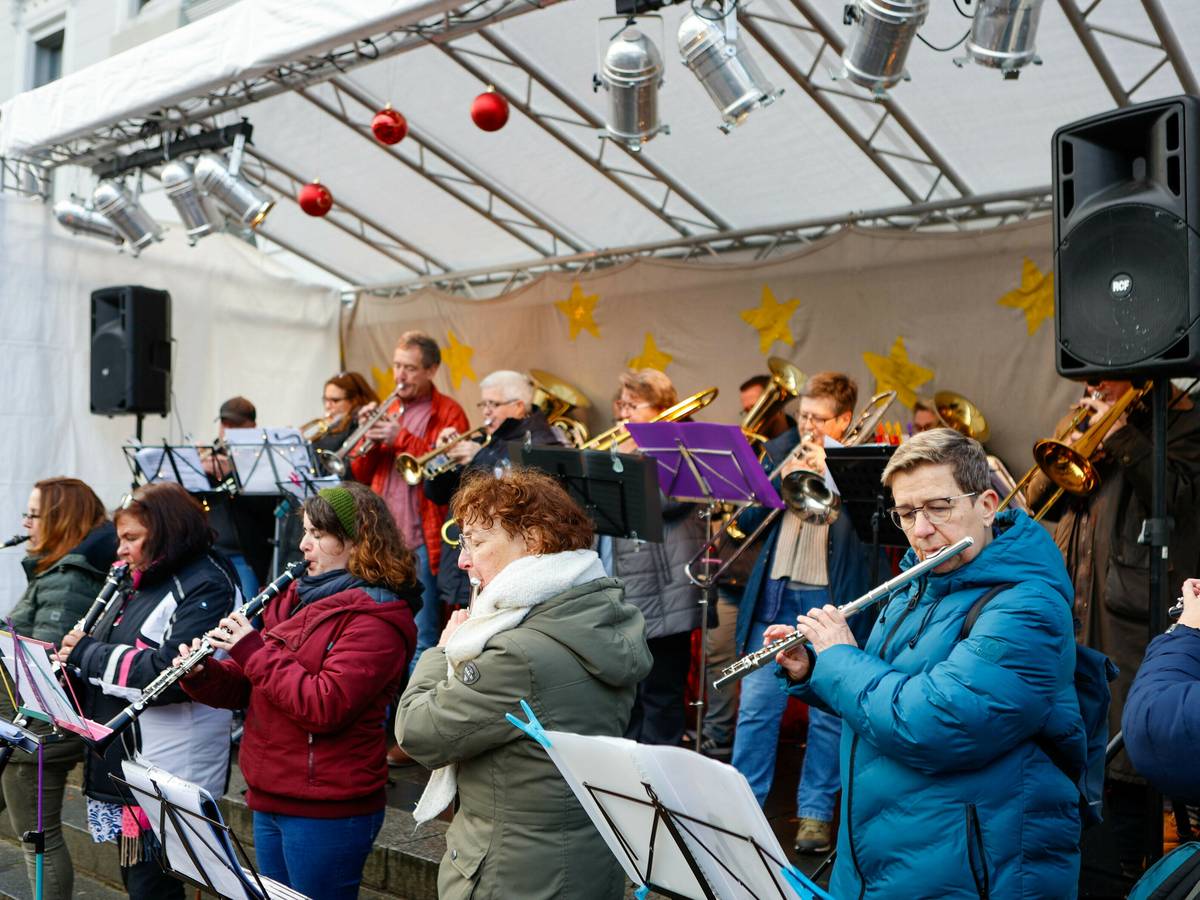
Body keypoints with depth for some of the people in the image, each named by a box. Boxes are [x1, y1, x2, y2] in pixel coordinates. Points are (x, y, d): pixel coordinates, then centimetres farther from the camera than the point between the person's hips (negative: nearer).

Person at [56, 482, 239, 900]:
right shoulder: (145, 582, 14)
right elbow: (112, 654, 21)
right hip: (121, 762, 9)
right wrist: (72, 661, -1)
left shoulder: (205, 586, -15)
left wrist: (87, 653, -16)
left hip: (165, 770, -9)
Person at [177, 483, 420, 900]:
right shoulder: (299, 597, 10)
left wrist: (252, 649, -21)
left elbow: (324, 706, -26)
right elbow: (251, 686, 13)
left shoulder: (374, 617, -16)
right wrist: (202, 674, -6)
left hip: (327, 811, -8)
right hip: (271, 799, 8)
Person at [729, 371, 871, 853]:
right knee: (756, 707, 5)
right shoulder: (779, 450, 10)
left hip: (831, 600, -3)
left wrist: (829, 473, -18)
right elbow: (748, 521, 6)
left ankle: (815, 811, 18)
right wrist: (781, 480, -10)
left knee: (827, 712, 6)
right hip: (775, 596, 3)